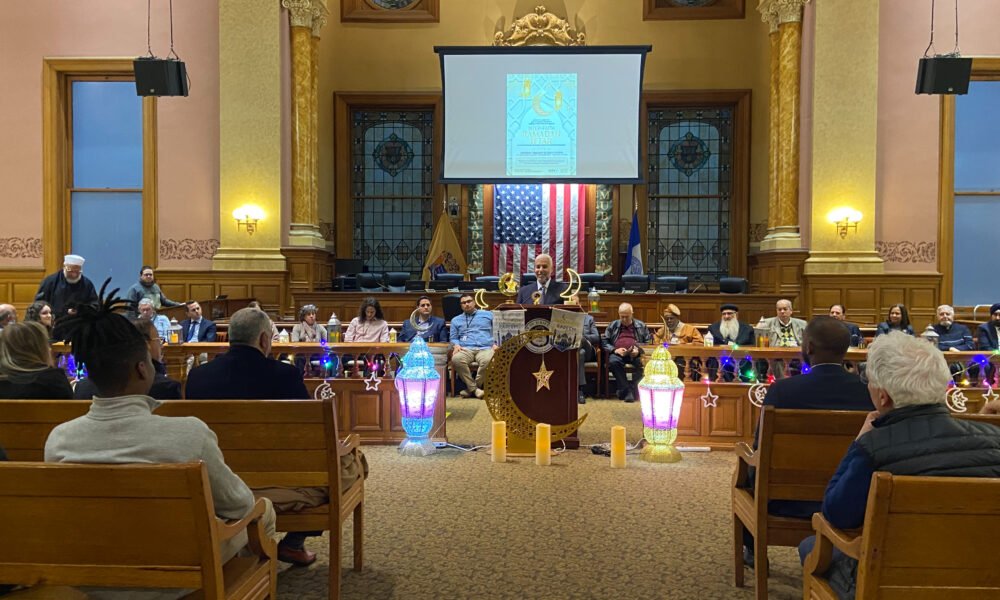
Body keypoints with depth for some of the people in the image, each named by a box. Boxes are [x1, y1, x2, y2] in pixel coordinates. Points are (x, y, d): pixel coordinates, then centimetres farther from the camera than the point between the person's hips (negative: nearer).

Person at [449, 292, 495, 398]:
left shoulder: (488, 315, 21)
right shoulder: (456, 320, 26)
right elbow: (453, 338, 21)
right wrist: (456, 345, -2)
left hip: (485, 348, -1)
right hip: (466, 349, 1)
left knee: (488, 361, -39)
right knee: (456, 359, -36)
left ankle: (471, 388, -20)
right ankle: (474, 388, -24)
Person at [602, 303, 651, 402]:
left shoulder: (641, 326, 19)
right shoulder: (613, 325, 19)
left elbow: (649, 343, 11)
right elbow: (604, 342, 10)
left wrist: (639, 350, -10)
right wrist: (615, 350, -8)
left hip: (636, 354, 0)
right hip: (618, 353, 0)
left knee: (642, 362, -35)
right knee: (613, 362, -35)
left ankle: (633, 390, -33)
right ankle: (626, 389, -33)